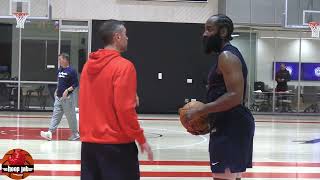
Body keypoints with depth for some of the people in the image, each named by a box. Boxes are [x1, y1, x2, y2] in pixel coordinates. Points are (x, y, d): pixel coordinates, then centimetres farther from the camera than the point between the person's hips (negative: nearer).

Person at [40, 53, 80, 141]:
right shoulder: (59, 70, 11)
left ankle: (75, 134, 17)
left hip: (67, 97, -7)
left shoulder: (71, 71, -12)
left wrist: (67, 90, -21)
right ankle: (50, 132, -6)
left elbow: (76, 84, -13)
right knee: (56, 115, 0)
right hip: (58, 97, 7)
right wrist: (57, 90, 17)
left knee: (71, 116, 3)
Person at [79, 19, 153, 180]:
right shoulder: (123, 66, -12)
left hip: (89, 142, 7)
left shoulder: (88, 65, 9)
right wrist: (141, 139, -8)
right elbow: (125, 109, -16)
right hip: (117, 144, -7)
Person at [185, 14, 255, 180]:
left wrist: (199, 111, -22)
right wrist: (206, 120, 18)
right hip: (230, 126, 11)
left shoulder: (227, 56, -14)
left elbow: (235, 96, -25)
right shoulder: (225, 56, 19)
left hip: (231, 127, -11)